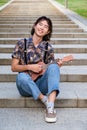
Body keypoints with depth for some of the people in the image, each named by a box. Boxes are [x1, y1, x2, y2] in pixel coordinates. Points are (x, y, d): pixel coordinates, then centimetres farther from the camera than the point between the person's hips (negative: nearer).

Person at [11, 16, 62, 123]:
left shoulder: (48, 47, 3)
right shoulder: (22, 43, -1)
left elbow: (51, 67, 8)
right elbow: (14, 67, -1)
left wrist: (57, 66, -14)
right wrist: (29, 67, -16)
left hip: (41, 84, 2)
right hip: (26, 85, -1)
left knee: (53, 66, -27)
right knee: (22, 76, -36)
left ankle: (51, 107, -42)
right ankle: (46, 101, -26)